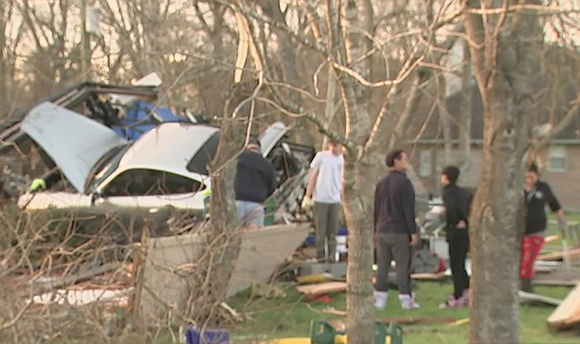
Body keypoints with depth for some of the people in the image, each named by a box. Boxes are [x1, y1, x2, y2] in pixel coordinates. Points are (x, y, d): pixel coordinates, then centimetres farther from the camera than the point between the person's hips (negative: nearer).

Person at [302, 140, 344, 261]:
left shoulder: (342, 159, 7)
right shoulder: (321, 156, -1)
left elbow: (342, 181, 13)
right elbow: (312, 177, 1)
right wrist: (307, 197, -3)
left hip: (335, 200, 3)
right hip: (320, 200, -3)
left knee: (332, 232, 4)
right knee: (320, 232, 1)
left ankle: (331, 256, 9)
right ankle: (320, 256, 6)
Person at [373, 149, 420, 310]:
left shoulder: (382, 183, 12)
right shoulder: (404, 182, -11)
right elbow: (408, 210, -14)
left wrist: (376, 230, 21)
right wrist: (413, 232, -11)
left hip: (382, 230, 7)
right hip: (399, 231, -7)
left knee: (382, 266, 8)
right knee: (403, 266, -2)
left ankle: (380, 299, 8)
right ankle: (406, 299, 0)